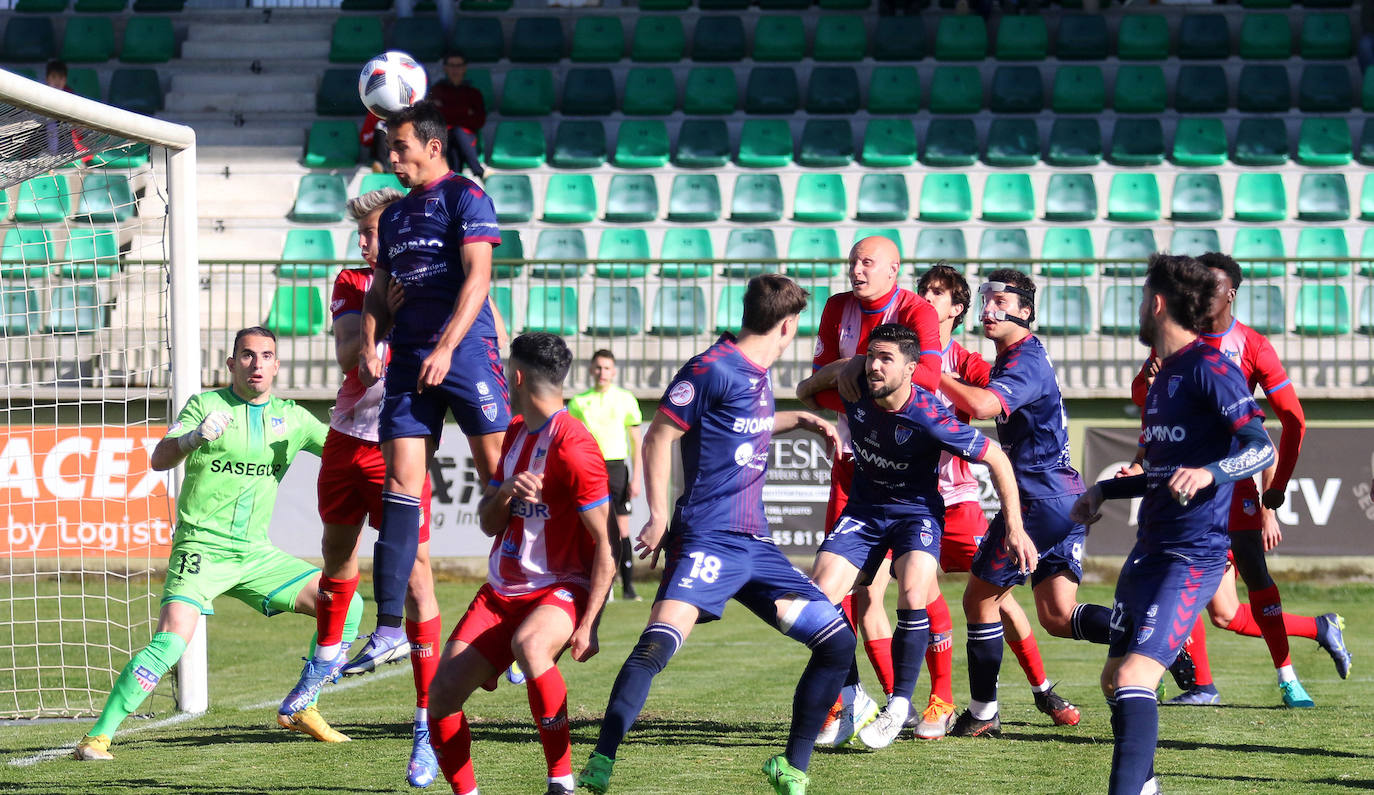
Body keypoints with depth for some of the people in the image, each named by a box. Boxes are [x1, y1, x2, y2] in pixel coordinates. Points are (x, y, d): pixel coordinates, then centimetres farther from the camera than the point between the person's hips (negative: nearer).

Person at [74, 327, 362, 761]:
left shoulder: (291, 417, 10)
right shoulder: (206, 404, -3)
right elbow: (159, 459, -14)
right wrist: (195, 437, -35)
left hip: (257, 554, 5)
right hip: (201, 547, -5)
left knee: (346, 604, -3)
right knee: (171, 641, -25)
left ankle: (300, 710, 10)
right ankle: (97, 736, -17)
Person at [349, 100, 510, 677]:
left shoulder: (464, 197, -2)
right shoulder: (394, 214, 20)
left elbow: (477, 278, -12)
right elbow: (380, 288, 24)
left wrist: (447, 349, -21)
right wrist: (368, 344, 5)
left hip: (466, 351, -6)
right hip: (408, 360, 6)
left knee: (500, 477, -7)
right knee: (401, 486, -2)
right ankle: (389, 630, -4)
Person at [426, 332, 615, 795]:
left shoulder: (572, 447, -16)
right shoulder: (516, 433, 11)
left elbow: (607, 543, -16)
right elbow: (488, 524, 13)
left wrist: (588, 624, -21)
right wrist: (505, 493, -11)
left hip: (561, 589, -8)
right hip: (501, 591, 8)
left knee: (529, 643, -40)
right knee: (442, 694, -6)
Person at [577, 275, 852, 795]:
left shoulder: (759, 375, 17)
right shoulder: (712, 369, -8)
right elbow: (658, 436, -7)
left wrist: (800, 420, 36)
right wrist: (659, 517, -10)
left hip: (756, 545, 8)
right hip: (707, 538, -8)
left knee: (837, 640, 2)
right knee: (659, 641, -28)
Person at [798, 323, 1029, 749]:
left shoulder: (930, 418, -27)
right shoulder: (853, 395, -14)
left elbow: (996, 459, -16)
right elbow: (804, 392, 11)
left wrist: (1015, 527, -17)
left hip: (917, 512, -4)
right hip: (863, 510, 4)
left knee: (913, 597, -29)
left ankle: (900, 705, -11)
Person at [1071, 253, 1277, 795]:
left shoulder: (1209, 367, -11)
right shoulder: (1162, 375, 18)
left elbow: (1263, 449, -19)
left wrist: (1208, 473, -35)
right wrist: (1103, 491, 26)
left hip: (1193, 556, -10)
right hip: (1150, 547, 10)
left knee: (1135, 677, -21)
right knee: (1114, 678, 14)